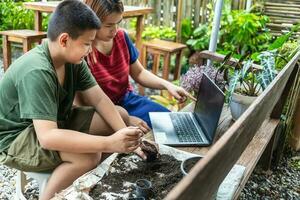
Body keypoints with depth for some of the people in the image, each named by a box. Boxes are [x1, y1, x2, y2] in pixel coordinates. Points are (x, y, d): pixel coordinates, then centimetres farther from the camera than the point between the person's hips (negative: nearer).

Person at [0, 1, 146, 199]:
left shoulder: (73, 59, -8)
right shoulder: (36, 72, -32)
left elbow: (99, 99, -5)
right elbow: (47, 137, -38)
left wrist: (125, 135, -18)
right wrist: (110, 143, -41)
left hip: (55, 122, 8)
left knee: (122, 116, -1)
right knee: (89, 156, -33)